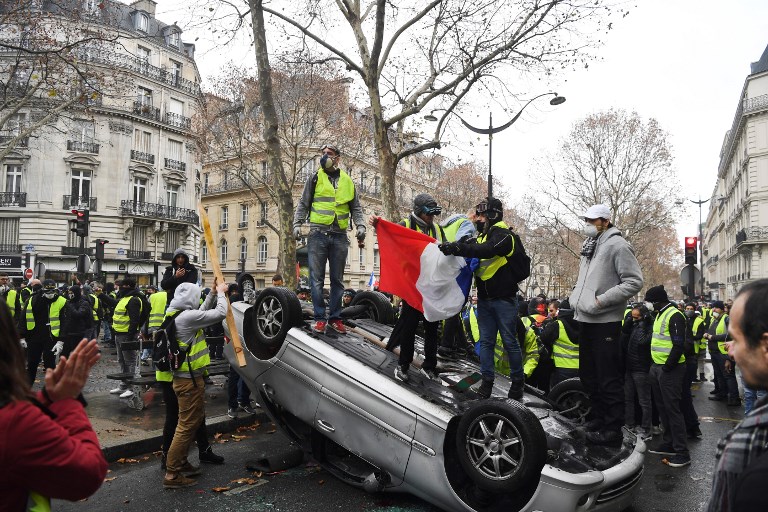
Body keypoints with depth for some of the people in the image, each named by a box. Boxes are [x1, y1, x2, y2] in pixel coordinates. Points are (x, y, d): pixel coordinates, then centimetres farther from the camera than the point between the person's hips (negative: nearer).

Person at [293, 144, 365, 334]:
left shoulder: (347, 181, 14)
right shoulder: (315, 178, 8)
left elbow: (356, 207, 18)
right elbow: (303, 204, 9)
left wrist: (360, 226, 3)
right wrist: (297, 224, -3)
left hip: (340, 236, 2)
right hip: (318, 234, -2)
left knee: (337, 279, 7)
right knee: (317, 278, -3)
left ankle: (335, 318, 15)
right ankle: (320, 317, 5)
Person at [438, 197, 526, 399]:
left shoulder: (504, 236, -12)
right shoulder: (481, 237, 14)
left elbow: (487, 250, -31)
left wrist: (458, 248, -38)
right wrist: (450, 247, -11)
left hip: (504, 298, -7)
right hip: (484, 298, 7)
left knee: (510, 341, 2)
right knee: (486, 341, 8)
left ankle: (517, 381, 16)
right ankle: (487, 381, 16)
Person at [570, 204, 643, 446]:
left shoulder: (617, 245, -10)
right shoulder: (589, 246, 17)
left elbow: (634, 281, -17)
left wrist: (601, 300, -20)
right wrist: (576, 298, 13)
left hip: (605, 322, -9)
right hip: (586, 320, 9)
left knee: (608, 378, -2)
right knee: (588, 374, 18)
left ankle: (612, 429, 9)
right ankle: (597, 418, 32)